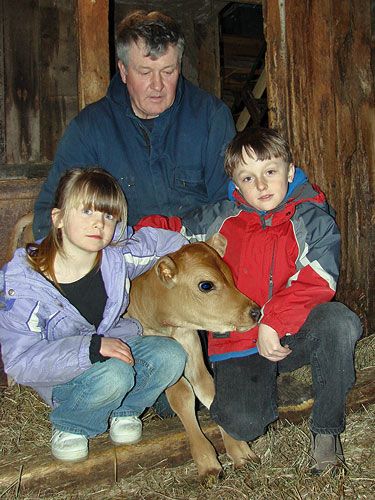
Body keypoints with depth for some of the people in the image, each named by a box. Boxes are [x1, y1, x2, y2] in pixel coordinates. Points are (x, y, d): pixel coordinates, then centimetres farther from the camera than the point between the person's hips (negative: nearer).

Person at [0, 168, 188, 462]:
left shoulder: (117, 259, -13)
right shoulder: (24, 282, -23)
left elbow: (157, 241, 6)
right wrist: (91, 347, -35)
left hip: (116, 347, 4)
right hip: (60, 374, -4)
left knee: (171, 356, -21)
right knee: (114, 375, -34)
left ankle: (124, 410, 7)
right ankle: (69, 425, -2)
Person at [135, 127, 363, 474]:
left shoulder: (313, 220, -2)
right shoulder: (221, 219, 5)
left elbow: (317, 282, -14)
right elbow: (170, 228, 17)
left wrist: (273, 323, -23)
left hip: (292, 335, 0)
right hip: (238, 343, 1)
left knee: (339, 322, -33)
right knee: (242, 423, -22)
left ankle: (326, 429, -10)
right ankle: (268, 387, 17)